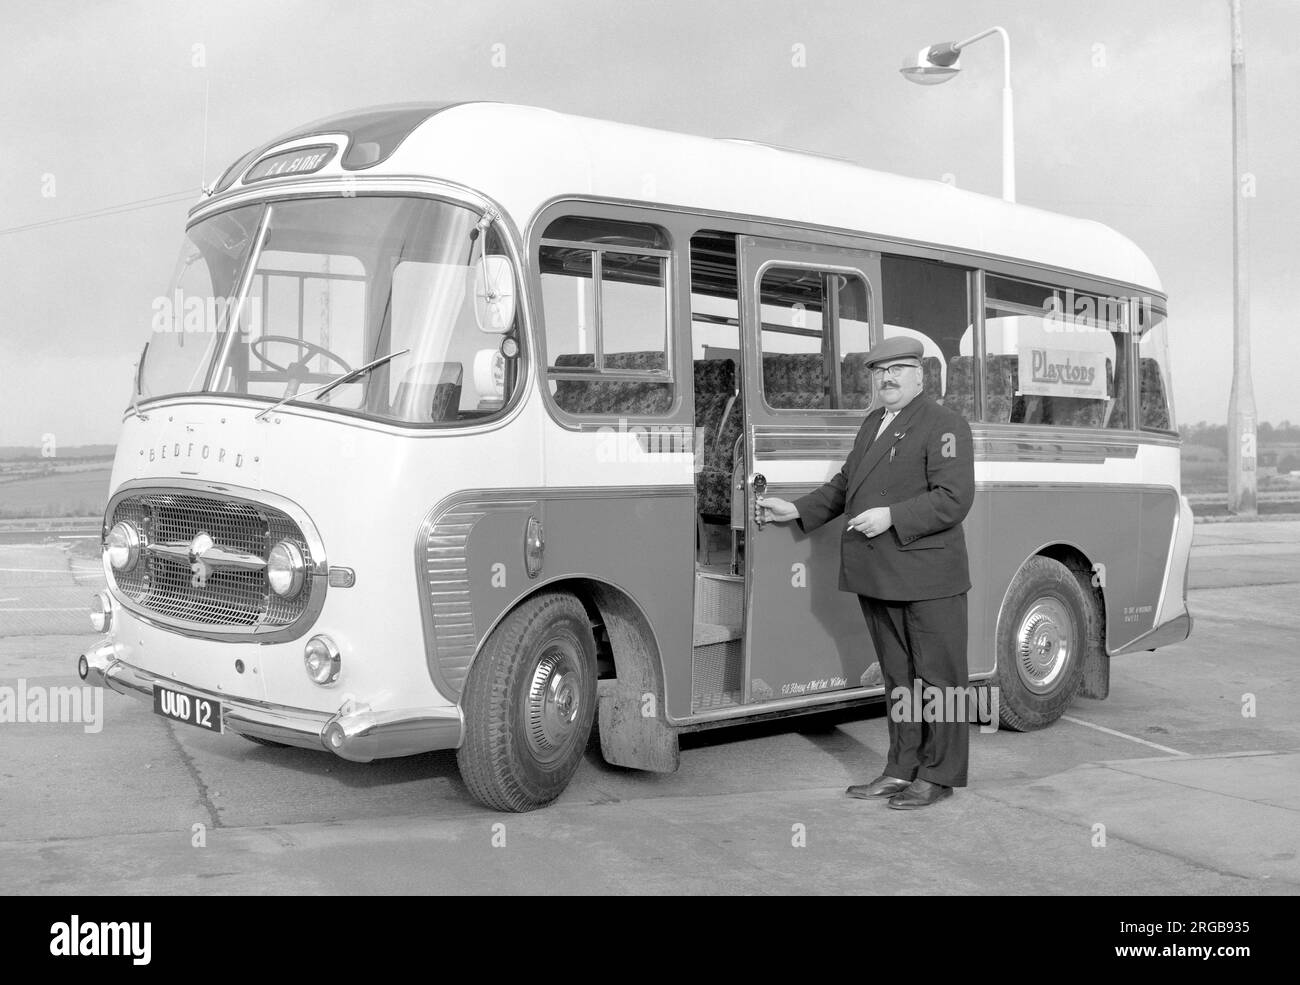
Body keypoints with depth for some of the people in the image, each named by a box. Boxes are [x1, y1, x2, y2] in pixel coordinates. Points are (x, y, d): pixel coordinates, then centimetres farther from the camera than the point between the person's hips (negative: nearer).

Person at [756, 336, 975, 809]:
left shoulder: (944, 425, -7)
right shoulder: (873, 423, 19)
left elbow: (953, 499, -16)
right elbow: (844, 483, 24)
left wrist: (891, 517, -21)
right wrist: (796, 510, 14)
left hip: (926, 578, -8)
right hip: (877, 577, 8)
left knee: (936, 678, 2)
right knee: (898, 678, 15)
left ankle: (938, 775, 12)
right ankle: (902, 769, 24)